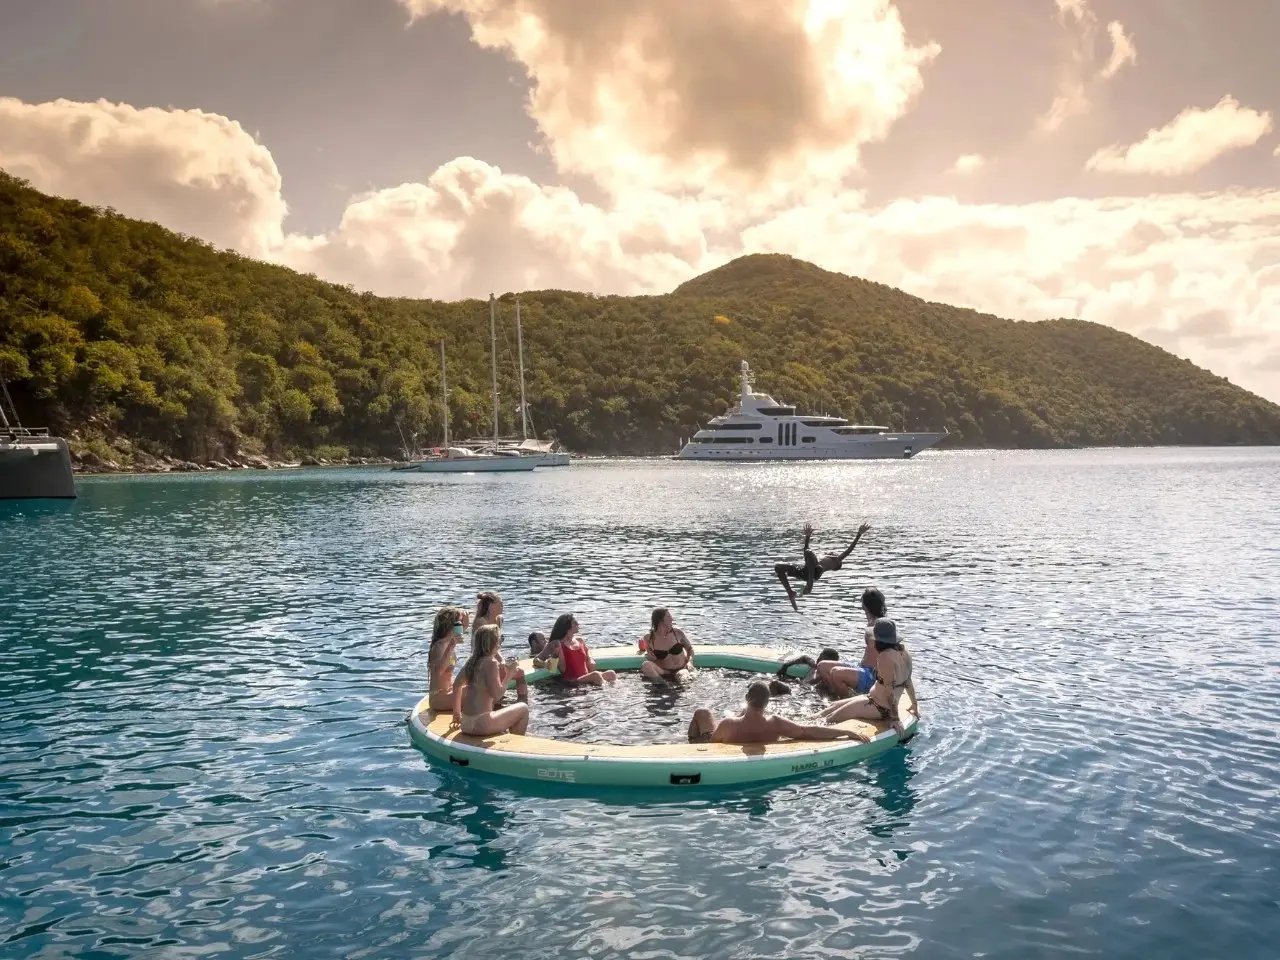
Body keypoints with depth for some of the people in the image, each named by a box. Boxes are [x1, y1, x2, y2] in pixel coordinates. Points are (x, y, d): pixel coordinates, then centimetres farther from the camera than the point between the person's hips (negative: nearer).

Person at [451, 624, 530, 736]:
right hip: (480, 725, -8)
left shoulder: (472, 660, 7)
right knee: (523, 709, 6)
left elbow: (457, 685, 15)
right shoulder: (491, 663, -16)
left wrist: (457, 713, 25)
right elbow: (497, 694, -22)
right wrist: (509, 675, -9)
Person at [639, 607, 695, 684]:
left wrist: (690, 662, -5)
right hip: (663, 672, 2)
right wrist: (648, 656, -10)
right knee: (646, 665, -30)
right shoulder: (649, 638, -6)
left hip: (681, 669, -2)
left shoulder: (677, 633, -3)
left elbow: (690, 648, 12)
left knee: (681, 677, -39)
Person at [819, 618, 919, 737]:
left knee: (830, 720, -3)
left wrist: (895, 718, -23)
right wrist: (915, 704, 20)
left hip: (878, 708, -10)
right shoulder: (902, 650, 0)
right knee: (835, 705, 19)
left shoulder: (885, 657, -27)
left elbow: (889, 691, -27)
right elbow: (907, 681, 10)